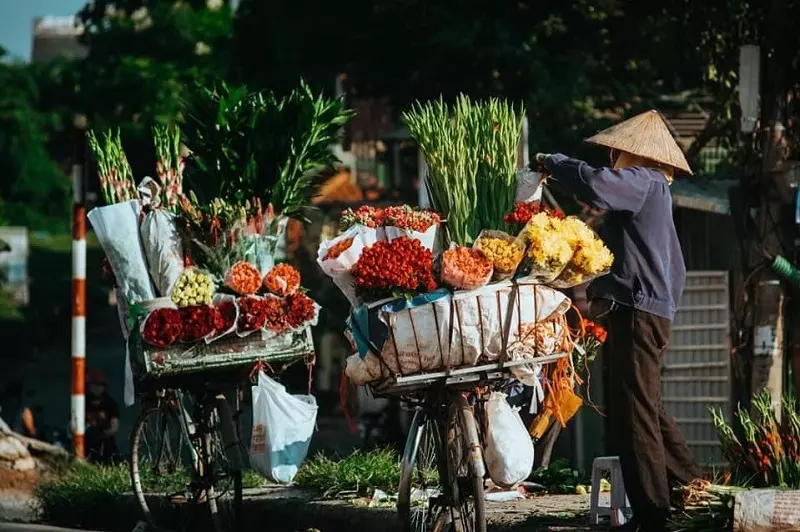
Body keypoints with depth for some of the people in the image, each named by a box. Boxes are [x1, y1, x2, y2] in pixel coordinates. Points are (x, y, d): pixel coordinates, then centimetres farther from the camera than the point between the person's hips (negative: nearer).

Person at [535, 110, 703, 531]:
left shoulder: (642, 180, -7)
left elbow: (596, 186, -27)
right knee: (646, 410, 19)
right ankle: (687, 490, 25)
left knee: (634, 413, -10)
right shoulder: (653, 190, 24)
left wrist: (553, 164, -11)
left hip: (636, 312, -11)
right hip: (642, 311, 11)